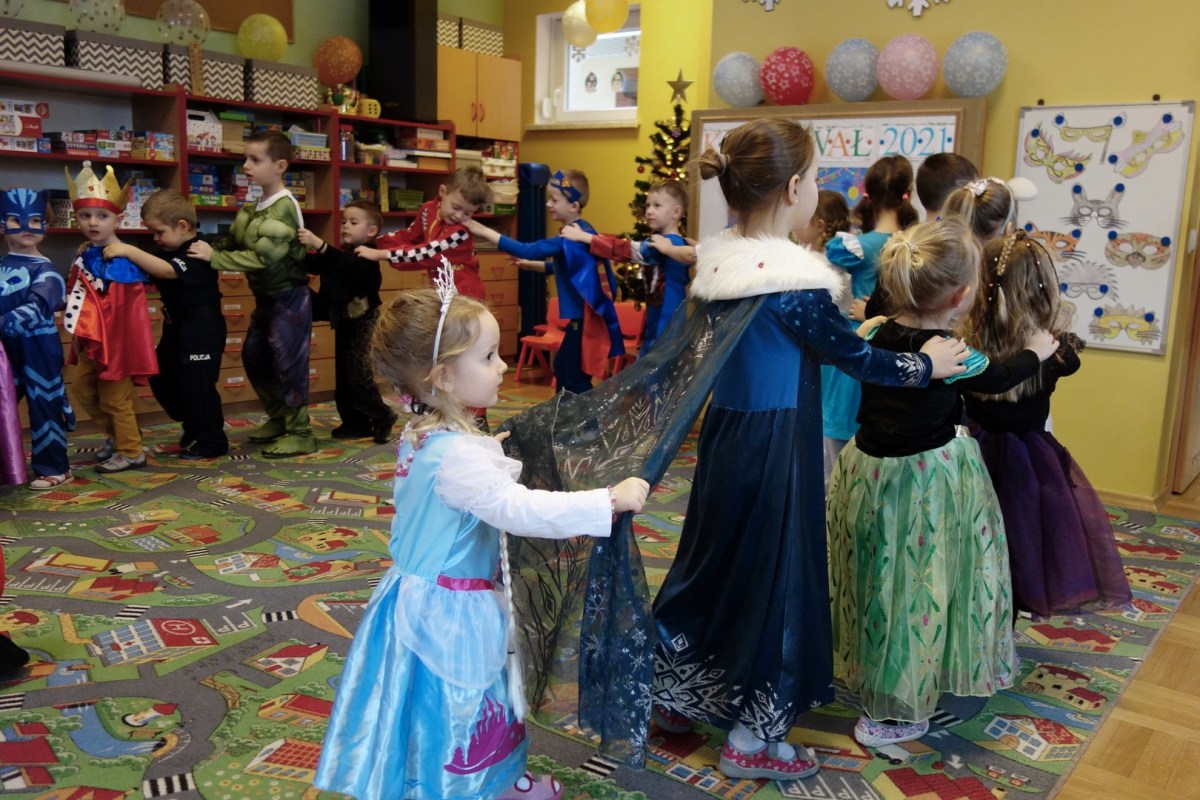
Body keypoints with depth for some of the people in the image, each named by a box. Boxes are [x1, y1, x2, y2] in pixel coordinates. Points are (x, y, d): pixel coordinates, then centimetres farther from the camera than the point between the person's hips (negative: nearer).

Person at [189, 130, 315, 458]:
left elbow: (261, 256, -27)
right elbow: (233, 242, 8)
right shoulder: (252, 208, 8)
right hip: (266, 297, 9)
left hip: (289, 298, -9)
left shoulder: (284, 208, -20)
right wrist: (208, 246, -10)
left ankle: (300, 433, 8)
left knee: (288, 364, -3)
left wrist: (214, 257, -24)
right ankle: (278, 418, 32)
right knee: (254, 358, 17)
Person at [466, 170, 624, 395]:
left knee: (575, 378, -4)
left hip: (584, 317, -10)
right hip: (582, 314, 10)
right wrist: (535, 265, 20)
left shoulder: (572, 237, -20)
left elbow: (530, 251, -28)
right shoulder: (581, 232, 10)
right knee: (562, 367, 20)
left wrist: (485, 232, -27)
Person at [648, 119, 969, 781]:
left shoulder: (719, 264, 3)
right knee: (775, 576, 7)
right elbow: (854, 357, -9)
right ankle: (752, 738, 22)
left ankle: (672, 696, 35)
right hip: (776, 445, -8)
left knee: (712, 562, 21)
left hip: (724, 431, 8)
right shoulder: (794, 280, -20)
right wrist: (925, 364, 6)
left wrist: (840, 326, 20)